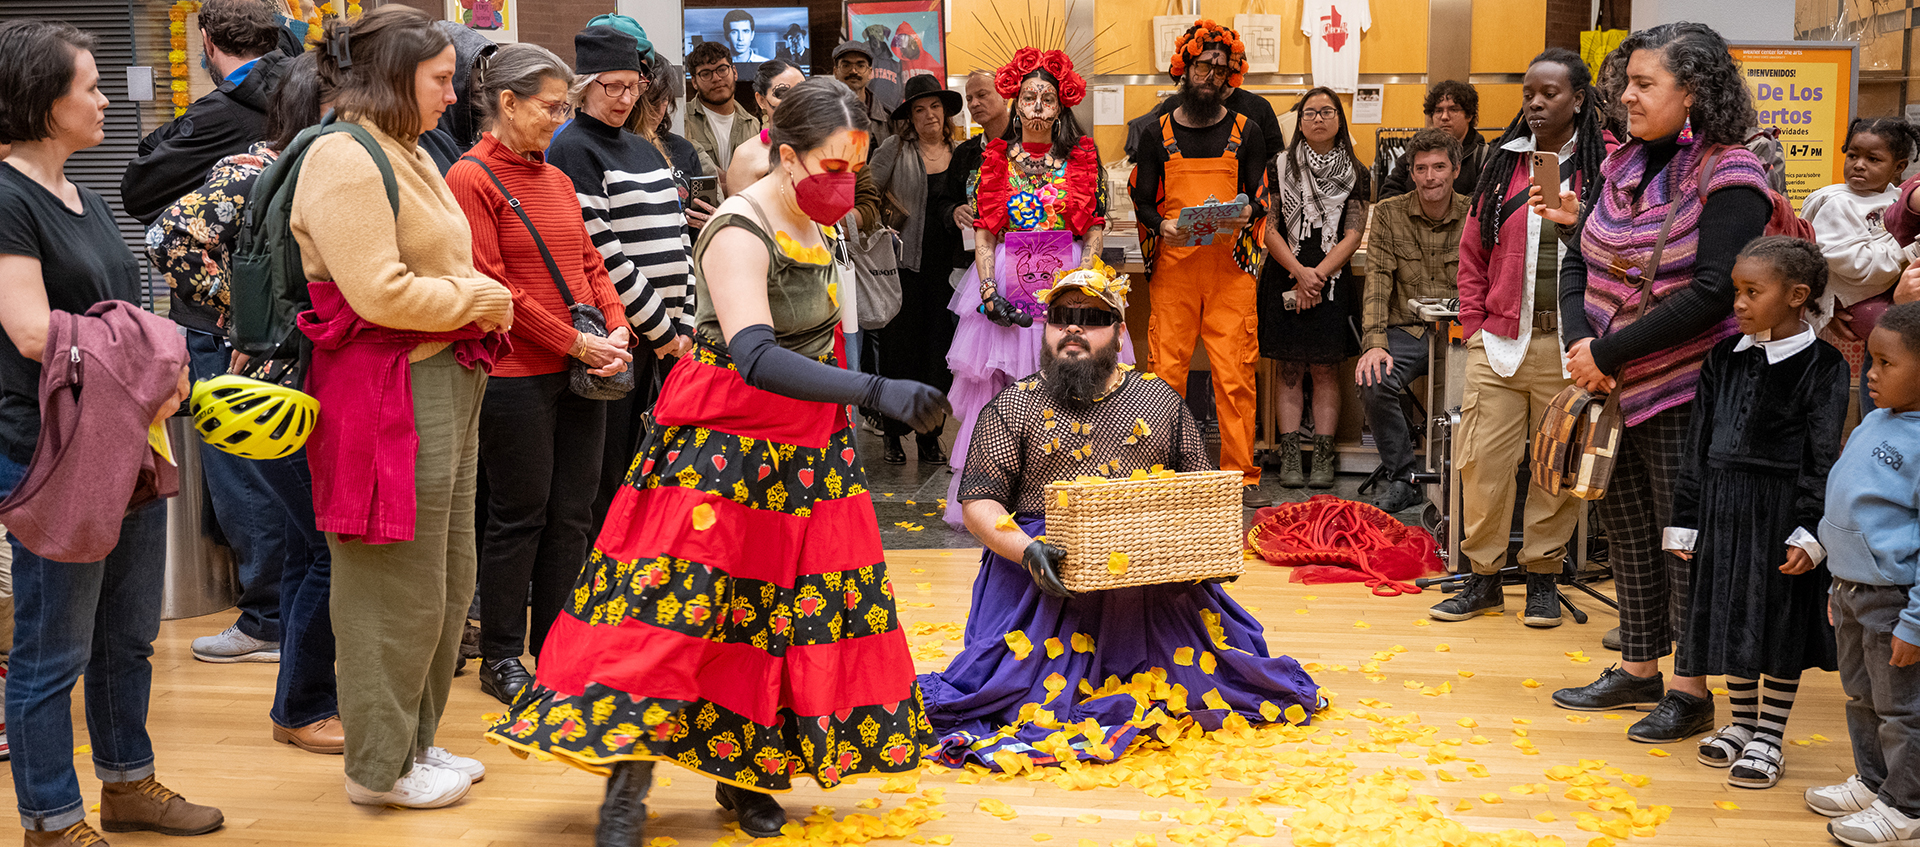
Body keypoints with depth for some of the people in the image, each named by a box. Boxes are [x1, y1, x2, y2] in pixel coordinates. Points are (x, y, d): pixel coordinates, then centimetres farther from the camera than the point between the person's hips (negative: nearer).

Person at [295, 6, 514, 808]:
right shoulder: (346, 160, -15)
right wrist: (482, 300, -11)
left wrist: (481, 297, 3)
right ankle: (380, 765, 13)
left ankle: (416, 739, 30)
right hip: (391, 390, -10)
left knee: (449, 579, 17)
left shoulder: (408, 154, 16)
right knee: (400, 587, 0)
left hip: (446, 380, 10)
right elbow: (380, 293, -22)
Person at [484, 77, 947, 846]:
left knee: (793, 607, 8)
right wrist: (876, 391, -45)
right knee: (675, 606, -9)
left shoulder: (814, 224, 5)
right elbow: (756, 357, -36)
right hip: (723, 442, -8)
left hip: (806, 446, 8)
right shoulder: (739, 234, -21)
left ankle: (745, 772, 21)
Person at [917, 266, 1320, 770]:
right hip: (1051, 576, -2)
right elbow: (980, 502, 0)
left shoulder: (1161, 401, 13)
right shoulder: (1013, 407, 5)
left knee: (1208, 672, -6)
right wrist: (1027, 551, -18)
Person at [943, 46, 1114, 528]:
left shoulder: (1082, 156, 5)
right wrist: (989, 290, -7)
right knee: (1000, 391, -1)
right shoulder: (997, 157, 7)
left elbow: (1095, 227, 4)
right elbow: (985, 231, 5)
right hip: (1008, 284, 1)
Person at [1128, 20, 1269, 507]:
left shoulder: (1244, 132, 12)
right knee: (1167, 371, -4)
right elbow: (1142, 200, 10)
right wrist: (1163, 227, -12)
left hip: (1230, 267, 0)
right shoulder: (1158, 133, 12)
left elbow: (1262, 196, 10)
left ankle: (1242, 476, 0)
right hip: (1174, 266, 0)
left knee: (1234, 373, -5)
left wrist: (1246, 216, -14)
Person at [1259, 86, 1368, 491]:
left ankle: (1323, 458, 4)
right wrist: (1299, 272, -12)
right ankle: (1290, 457, 4)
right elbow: (1269, 229, -1)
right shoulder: (1280, 166, 4)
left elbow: (1352, 235, 0)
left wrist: (1317, 275, -10)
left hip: (1332, 280, 0)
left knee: (1326, 369, 1)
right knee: (1290, 369, 1)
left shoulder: (1354, 173, 6)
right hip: (1284, 277, 0)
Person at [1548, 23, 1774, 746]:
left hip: (1685, 393, -7)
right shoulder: (1625, 165, 8)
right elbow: (1578, 262, 10)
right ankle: (1638, 671, 29)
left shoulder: (1730, 178, -13)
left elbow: (1710, 294, -20)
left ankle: (1692, 691, 15)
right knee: (1627, 533, 15)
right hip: (1611, 389, 7)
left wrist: (1609, 353, -18)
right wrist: (1580, 345, -8)